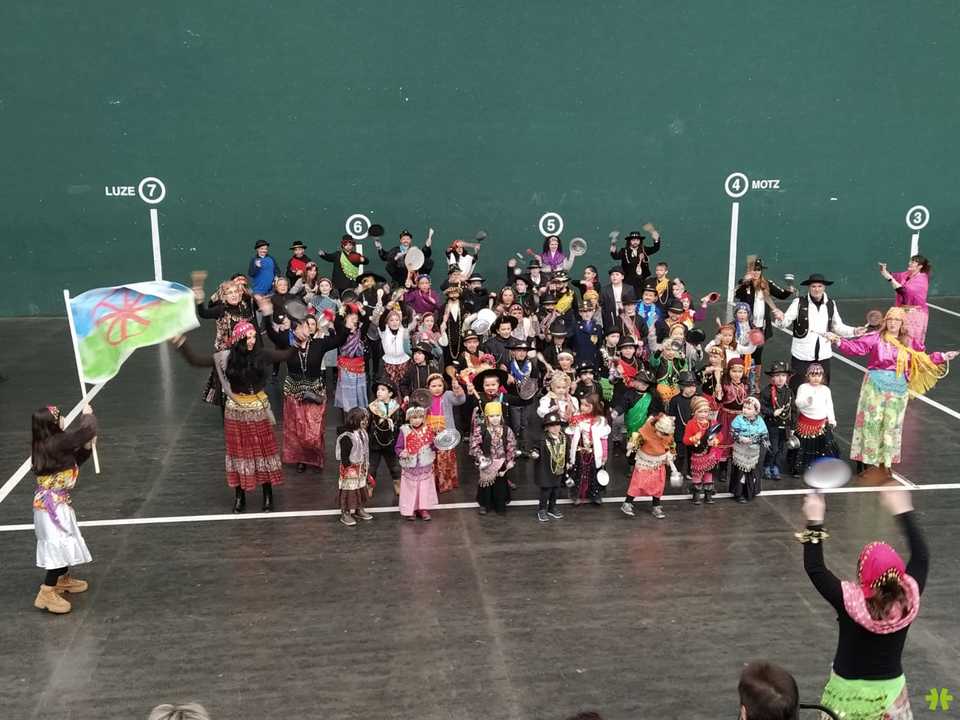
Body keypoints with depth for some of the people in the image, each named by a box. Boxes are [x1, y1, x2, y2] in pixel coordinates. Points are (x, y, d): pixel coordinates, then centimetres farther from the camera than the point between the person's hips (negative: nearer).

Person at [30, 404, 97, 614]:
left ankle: (63, 580, 42)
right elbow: (86, 430, -21)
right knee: (60, 545, -7)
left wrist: (87, 448, 4)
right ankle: (47, 593, -6)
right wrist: (88, 415, -2)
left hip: (52, 502, 10)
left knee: (65, 542, 23)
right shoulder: (57, 443, -23)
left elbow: (73, 462, 17)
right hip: (52, 504, -10)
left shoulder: (46, 445, 6)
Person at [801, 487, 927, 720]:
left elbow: (814, 568, -16)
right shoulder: (908, 600, -19)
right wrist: (903, 511, 2)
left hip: (850, 691, -2)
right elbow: (921, 556, -4)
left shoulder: (849, 601, -27)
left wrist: (814, 523, -15)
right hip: (890, 690, 2)